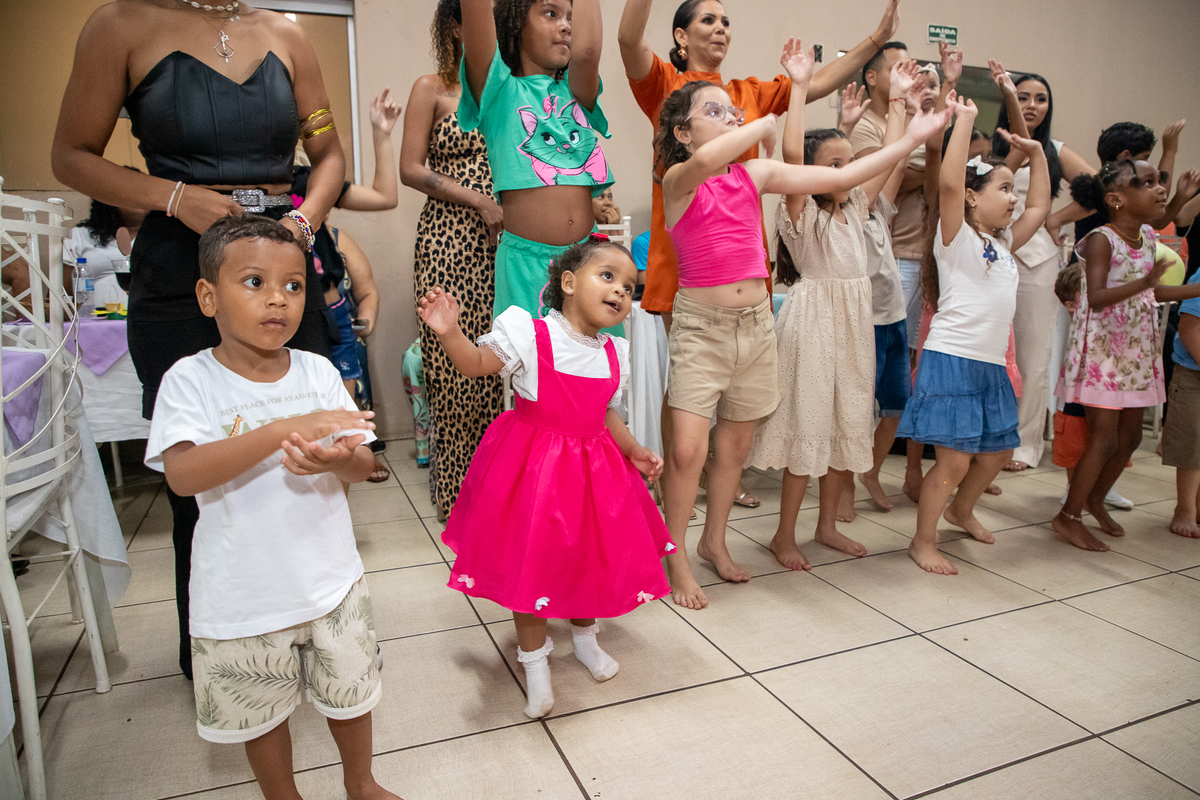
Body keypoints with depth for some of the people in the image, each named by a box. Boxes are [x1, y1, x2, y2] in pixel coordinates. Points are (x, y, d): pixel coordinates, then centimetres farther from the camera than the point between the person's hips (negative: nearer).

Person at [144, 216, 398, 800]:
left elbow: (363, 466, -4)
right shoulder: (190, 380, -13)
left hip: (332, 581, 3)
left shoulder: (317, 371, -5)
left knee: (350, 691, 21)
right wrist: (284, 431, -36)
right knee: (261, 712, 19)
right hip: (244, 598, -2)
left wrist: (339, 459, -29)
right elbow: (183, 475, -27)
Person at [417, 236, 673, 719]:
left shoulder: (614, 355, 3)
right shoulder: (531, 335, -13)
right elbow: (475, 364, -11)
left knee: (591, 556, 16)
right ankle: (534, 660, 25)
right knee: (529, 560, 4)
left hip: (592, 468, 5)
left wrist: (635, 451, 2)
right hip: (533, 466, -5)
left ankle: (584, 637, 44)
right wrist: (448, 332, -28)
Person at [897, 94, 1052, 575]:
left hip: (991, 364, 9)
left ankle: (961, 510, 43)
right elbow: (949, 182, -20)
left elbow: (1040, 208, 30)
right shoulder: (956, 237, -5)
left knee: (997, 451, 18)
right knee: (954, 460, -8)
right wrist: (963, 121, -15)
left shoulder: (1003, 243, 18)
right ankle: (923, 542, 7)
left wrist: (1036, 153, 26)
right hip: (952, 359, -9)